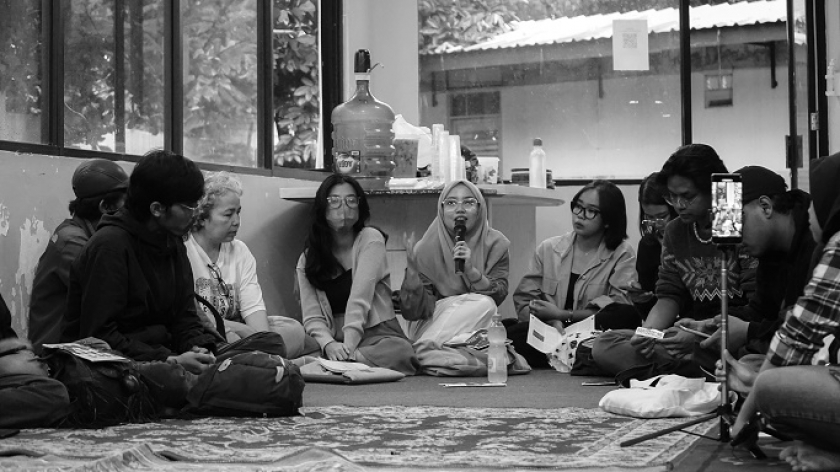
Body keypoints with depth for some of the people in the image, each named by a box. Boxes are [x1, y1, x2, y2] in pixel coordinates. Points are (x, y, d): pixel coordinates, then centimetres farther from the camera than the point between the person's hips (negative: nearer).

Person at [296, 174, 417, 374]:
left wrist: (348, 346, -26)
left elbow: (360, 299, -12)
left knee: (399, 350, -39)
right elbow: (312, 317, 0)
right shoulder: (307, 259, 11)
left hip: (376, 335, -2)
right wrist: (329, 345, -23)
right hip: (333, 339, 2)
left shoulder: (370, 239, 2)